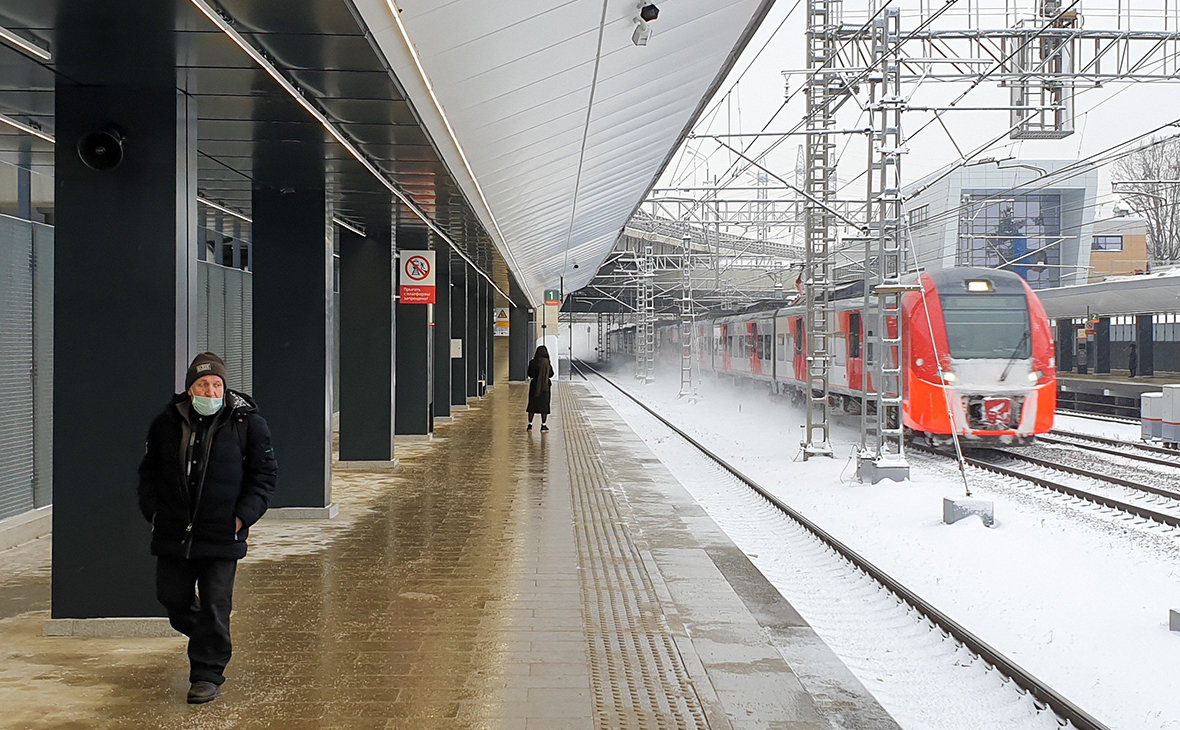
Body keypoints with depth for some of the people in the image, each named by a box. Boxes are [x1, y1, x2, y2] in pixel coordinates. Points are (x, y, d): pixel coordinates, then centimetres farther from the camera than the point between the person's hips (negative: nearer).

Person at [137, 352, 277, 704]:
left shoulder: (247, 423, -4)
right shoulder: (166, 423, 4)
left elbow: (265, 473, 1)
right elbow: (149, 471, 17)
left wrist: (243, 516, -8)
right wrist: (152, 510, 3)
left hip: (221, 535, -3)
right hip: (173, 531, 3)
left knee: (215, 607, -2)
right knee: (172, 598, 12)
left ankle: (207, 675, 11)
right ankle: (203, 635, 41)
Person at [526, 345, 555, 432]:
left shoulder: (532, 362, -6)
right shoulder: (547, 363, -13)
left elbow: (530, 374, 1)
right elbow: (551, 374, -7)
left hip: (534, 385, 2)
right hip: (545, 386, -2)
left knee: (532, 405, 11)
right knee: (544, 406, 7)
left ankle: (530, 424, 11)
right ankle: (543, 425, 7)